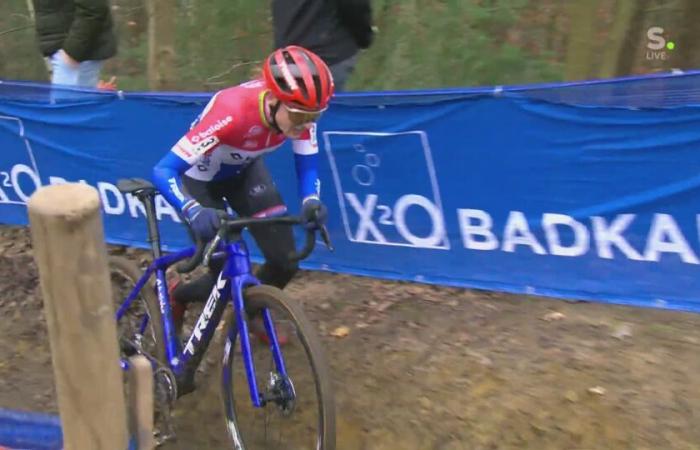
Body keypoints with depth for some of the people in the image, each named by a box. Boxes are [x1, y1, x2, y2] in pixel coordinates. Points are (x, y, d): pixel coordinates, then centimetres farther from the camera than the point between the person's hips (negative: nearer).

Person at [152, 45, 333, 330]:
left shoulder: (299, 108, -27)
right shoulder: (231, 112, -41)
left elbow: (307, 165, -16)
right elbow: (163, 171, -40)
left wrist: (311, 201, -38)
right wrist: (194, 212, -58)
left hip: (245, 170, 5)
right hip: (201, 178, -4)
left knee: (285, 261, -7)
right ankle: (176, 296, 26)